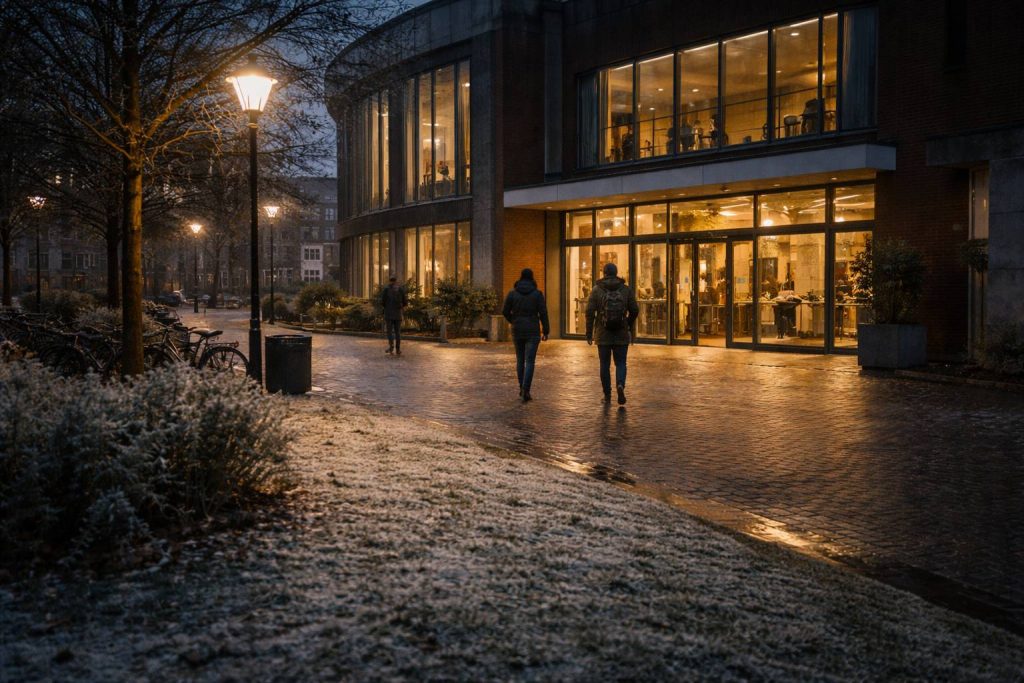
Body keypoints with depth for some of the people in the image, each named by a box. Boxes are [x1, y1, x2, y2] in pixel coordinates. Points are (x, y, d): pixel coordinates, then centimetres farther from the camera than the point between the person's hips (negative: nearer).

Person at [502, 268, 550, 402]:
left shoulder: (512, 293, 0)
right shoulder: (537, 293, -5)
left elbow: (505, 311, 2)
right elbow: (543, 313, -6)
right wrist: (545, 331, 2)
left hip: (517, 331, 2)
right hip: (533, 331, -2)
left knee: (520, 360, 17)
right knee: (530, 361, -3)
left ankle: (522, 388, 24)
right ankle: (526, 390, -14)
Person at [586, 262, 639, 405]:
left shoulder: (597, 290, -2)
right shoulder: (626, 290, 1)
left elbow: (590, 312, -8)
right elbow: (635, 310, 0)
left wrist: (589, 333, -1)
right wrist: (631, 328, 17)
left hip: (603, 335, 0)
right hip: (621, 335, 0)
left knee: (605, 365, 11)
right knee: (620, 364, 9)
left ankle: (607, 395, 14)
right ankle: (620, 385, -17)